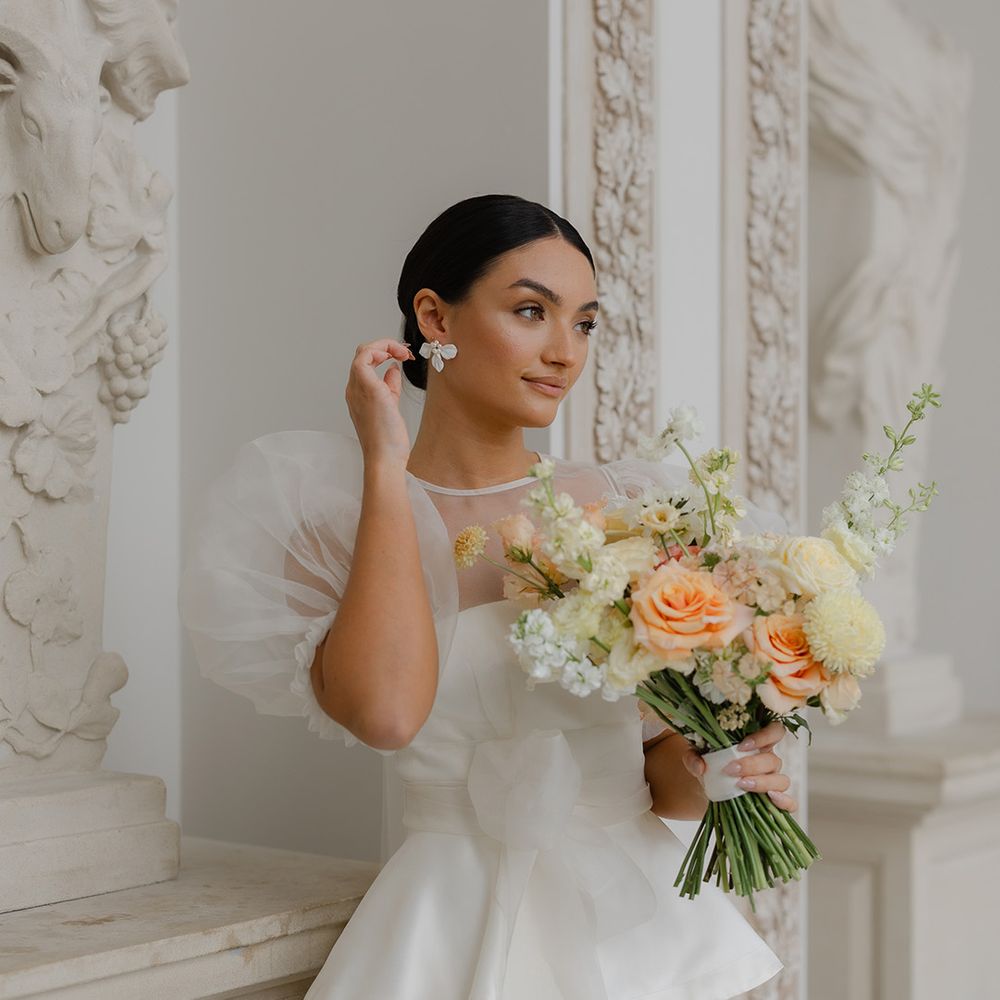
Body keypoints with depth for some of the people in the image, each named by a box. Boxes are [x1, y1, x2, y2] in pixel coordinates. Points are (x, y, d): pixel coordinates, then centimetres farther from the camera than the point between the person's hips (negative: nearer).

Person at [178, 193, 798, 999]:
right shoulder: (338, 525, -5)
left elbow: (659, 772, 9)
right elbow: (386, 711, -25)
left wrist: (703, 770, -14)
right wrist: (385, 467, -16)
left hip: (640, 916, 3)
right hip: (463, 925, -2)